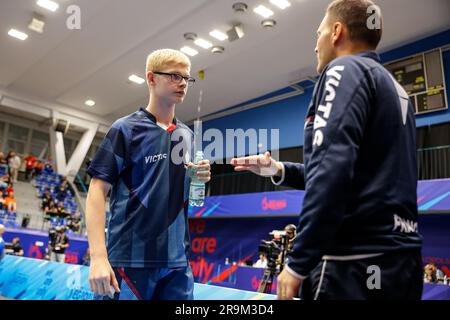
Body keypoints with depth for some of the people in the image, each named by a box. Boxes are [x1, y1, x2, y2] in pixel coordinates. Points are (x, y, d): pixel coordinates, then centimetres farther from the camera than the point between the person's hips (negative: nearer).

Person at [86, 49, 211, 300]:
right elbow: (98, 190, -8)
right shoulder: (125, 128, -4)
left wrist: (199, 179, -4)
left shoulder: (187, 135, 12)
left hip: (177, 260, 5)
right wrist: (98, 256, -17)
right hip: (131, 258, -5)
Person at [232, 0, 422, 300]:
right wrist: (280, 170, 20)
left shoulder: (346, 69, -8)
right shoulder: (396, 89, 19)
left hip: (356, 263, -9)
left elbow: (331, 171, -21)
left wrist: (298, 262, -16)